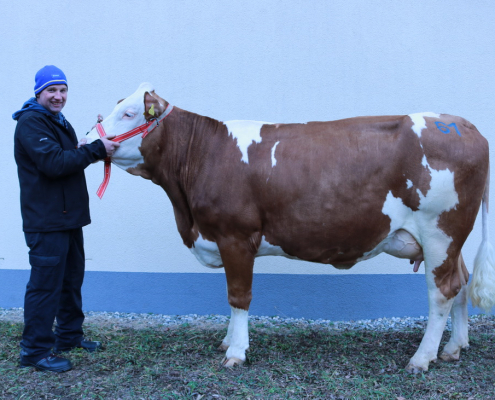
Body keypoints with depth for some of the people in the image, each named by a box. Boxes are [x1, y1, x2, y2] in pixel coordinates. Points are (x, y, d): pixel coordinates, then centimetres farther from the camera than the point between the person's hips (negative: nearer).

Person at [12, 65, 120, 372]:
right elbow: (54, 163, -24)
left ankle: (69, 335, 32)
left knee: (71, 278, 18)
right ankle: (35, 350, 4)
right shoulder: (31, 122, -13)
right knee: (46, 283, -6)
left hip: (69, 217, 10)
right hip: (46, 219, -10)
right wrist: (96, 149, -21)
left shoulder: (59, 121, 18)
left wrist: (97, 145, 1)